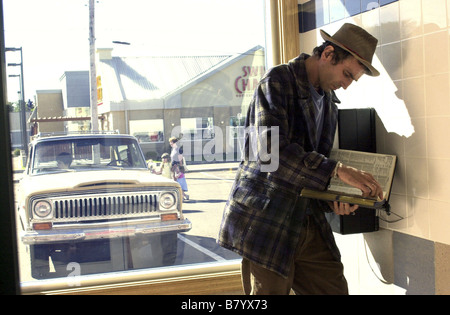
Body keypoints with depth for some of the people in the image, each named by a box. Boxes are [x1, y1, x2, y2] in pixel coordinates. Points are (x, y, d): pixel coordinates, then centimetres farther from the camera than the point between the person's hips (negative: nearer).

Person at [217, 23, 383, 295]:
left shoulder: (329, 103, 15)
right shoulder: (279, 80, -9)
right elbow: (270, 150, -24)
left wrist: (334, 201, -3)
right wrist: (337, 170, -27)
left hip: (308, 221, 7)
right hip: (266, 220, -7)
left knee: (335, 288, 5)